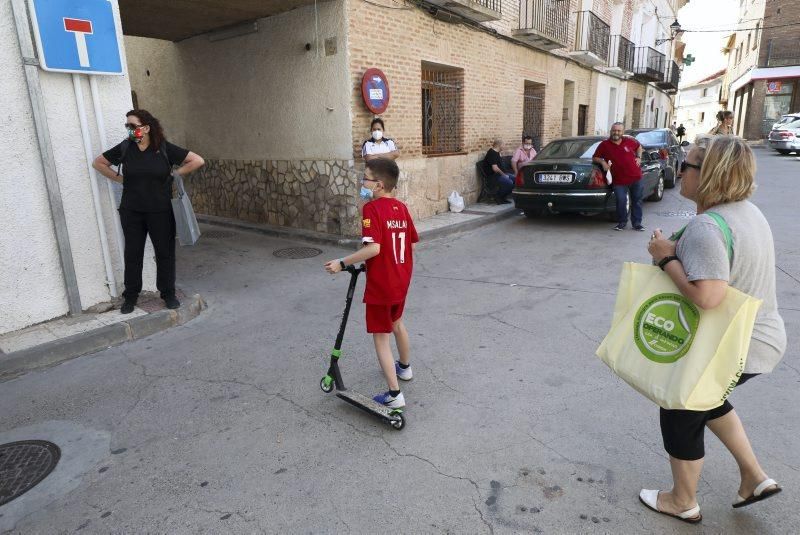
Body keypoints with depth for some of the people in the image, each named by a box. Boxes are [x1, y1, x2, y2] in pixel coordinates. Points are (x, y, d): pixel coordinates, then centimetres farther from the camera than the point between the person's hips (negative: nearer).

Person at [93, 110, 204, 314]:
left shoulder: (165, 148, -7)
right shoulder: (124, 148, 0)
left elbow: (197, 161, -7)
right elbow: (98, 163, 14)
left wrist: (174, 174, -5)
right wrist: (118, 177, 4)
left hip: (161, 212, -2)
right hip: (131, 212, 2)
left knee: (165, 252, 5)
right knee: (132, 253, 9)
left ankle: (168, 293, 21)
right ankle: (130, 296, 22)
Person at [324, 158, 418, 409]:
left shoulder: (372, 208, -19)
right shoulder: (401, 207, 3)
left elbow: (373, 248, -29)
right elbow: (413, 243, 8)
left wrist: (342, 263, -22)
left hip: (380, 285, -8)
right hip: (402, 281, 8)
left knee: (381, 338, 2)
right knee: (396, 322, 29)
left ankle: (394, 395, 5)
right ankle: (405, 366, 50)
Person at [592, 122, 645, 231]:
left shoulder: (629, 141, 2)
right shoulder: (604, 145, -5)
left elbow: (639, 146, 23)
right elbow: (595, 158, 4)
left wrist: (639, 157, 9)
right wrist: (602, 162, -15)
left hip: (635, 177, 3)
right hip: (619, 180, -3)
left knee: (637, 201, 10)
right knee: (621, 202, -9)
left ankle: (637, 223, 21)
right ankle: (622, 222, 12)